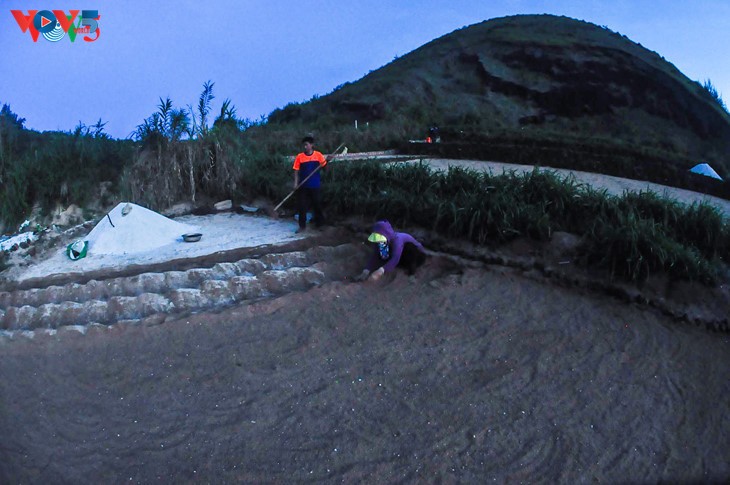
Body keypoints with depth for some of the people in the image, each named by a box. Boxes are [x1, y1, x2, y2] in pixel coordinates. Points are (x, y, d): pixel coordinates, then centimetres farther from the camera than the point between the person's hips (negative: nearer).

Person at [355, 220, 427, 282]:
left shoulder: (397, 239, -39)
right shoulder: (378, 241, -19)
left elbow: (395, 259, -50)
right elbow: (375, 256, -25)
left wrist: (380, 272, -61)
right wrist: (366, 271, -41)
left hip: (417, 255, -7)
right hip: (403, 258, 7)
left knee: (409, 246, -38)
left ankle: (412, 268, -15)